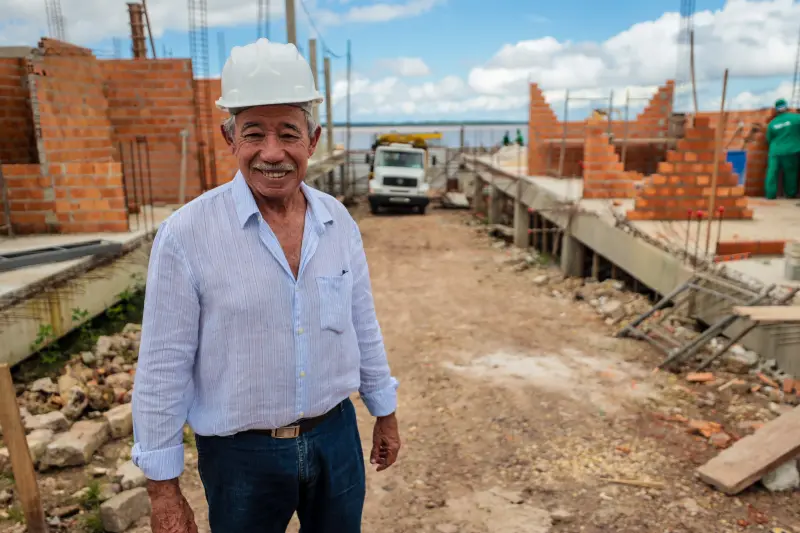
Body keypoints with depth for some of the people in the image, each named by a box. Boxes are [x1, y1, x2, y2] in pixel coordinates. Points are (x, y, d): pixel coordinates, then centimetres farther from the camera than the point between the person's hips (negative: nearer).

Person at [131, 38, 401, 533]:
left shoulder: (339, 222, -4)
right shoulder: (186, 235, -17)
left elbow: (364, 326, 5)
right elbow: (163, 368, -12)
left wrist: (385, 413, 12)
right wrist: (163, 489, -6)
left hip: (337, 436, 4)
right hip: (241, 455, -3)